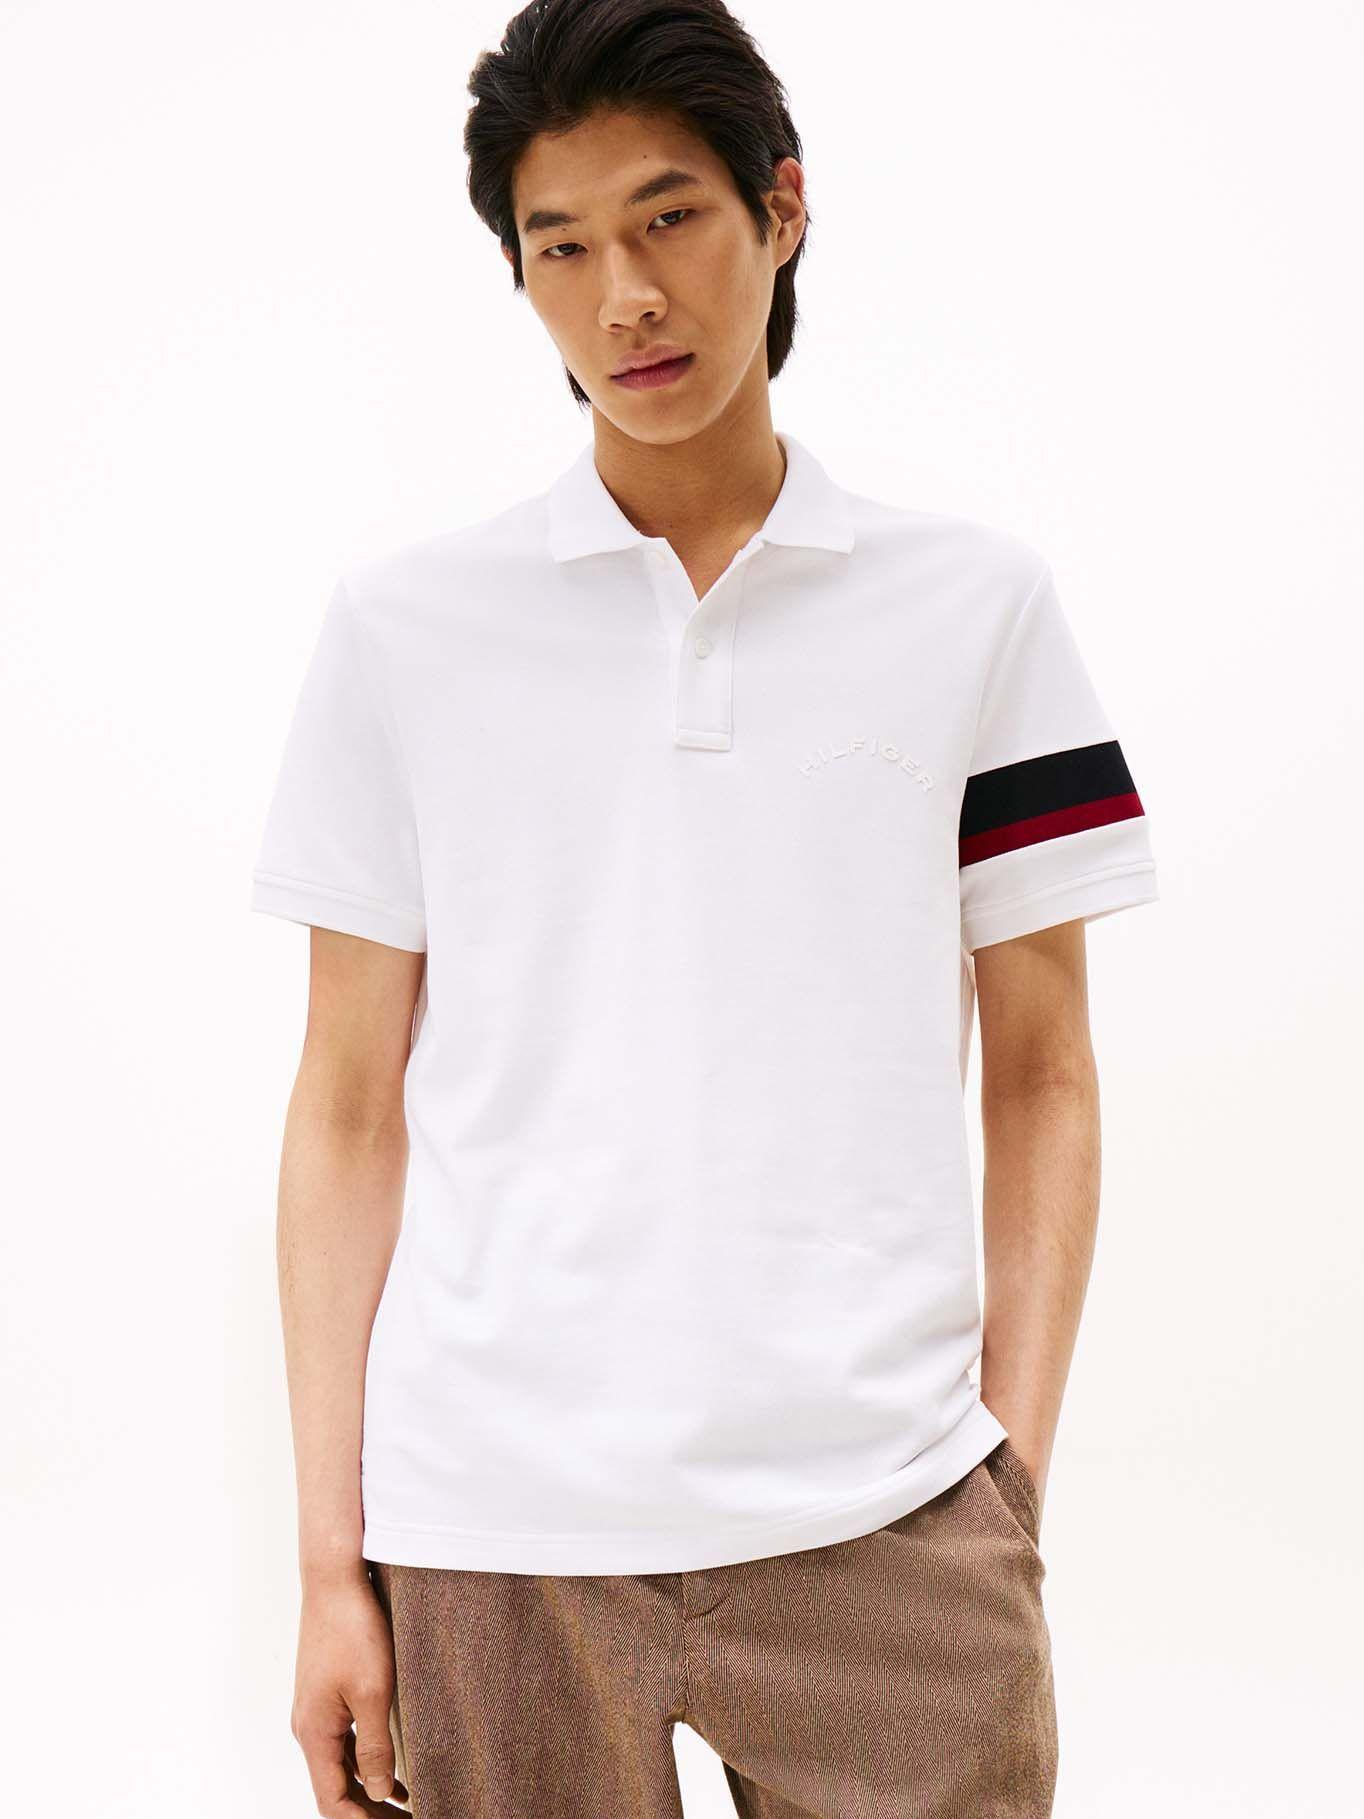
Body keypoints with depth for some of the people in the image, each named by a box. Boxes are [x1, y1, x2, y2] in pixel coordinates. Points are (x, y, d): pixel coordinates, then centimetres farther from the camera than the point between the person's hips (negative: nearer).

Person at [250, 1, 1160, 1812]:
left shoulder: (978, 605, 5)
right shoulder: (405, 624, 5)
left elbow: (1043, 1077, 7)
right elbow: (350, 1111, 5)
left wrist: (1016, 1476, -1)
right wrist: (330, 1557, 1)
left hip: (879, 1524, 0)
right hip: (491, 1526, 0)